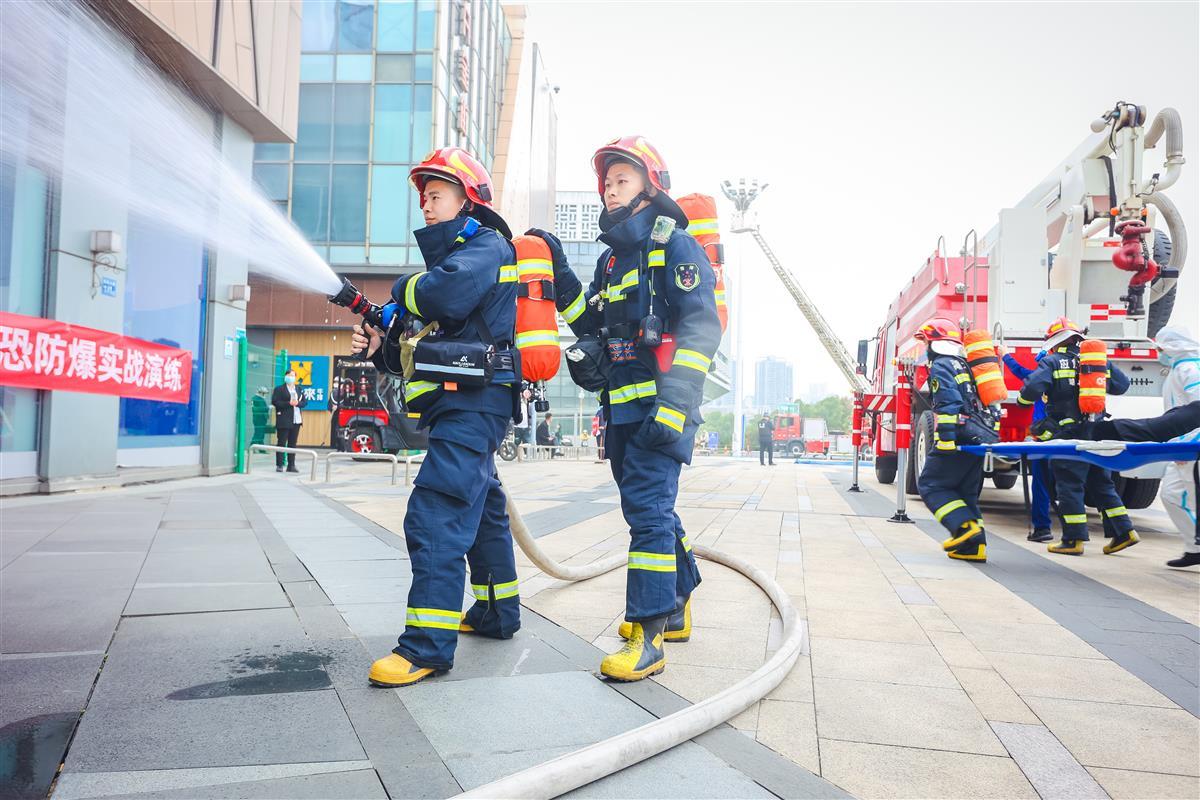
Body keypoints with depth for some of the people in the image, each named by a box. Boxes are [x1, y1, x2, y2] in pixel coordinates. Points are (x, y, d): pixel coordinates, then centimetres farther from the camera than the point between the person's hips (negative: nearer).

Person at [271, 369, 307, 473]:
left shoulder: (298, 390, 15)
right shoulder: (279, 389, 1)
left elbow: (305, 401, 12)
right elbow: (274, 402, -9)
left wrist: (298, 403, -9)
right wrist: (288, 403, -17)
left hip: (296, 420, 5)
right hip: (284, 420, -5)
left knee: (293, 443, 7)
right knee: (281, 443, -1)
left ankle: (291, 465, 11)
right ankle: (279, 465, 3)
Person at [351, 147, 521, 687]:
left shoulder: (486, 244, -3)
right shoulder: (447, 254, 26)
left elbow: (448, 295, -27)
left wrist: (404, 291, -6)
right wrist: (382, 345, 3)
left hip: (474, 400, -11)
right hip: (459, 404, 11)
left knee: (435, 514, -19)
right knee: (480, 508, 18)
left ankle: (427, 645, -19)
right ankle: (497, 614, 31)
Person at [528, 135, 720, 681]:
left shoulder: (675, 246, -6)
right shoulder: (612, 257, 19)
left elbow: (701, 328, -16)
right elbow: (591, 326, 17)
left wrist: (672, 406, -25)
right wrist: (559, 271, 7)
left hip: (662, 406, -8)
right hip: (623, 407, 9)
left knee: (647, 508, -12)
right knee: (650, 507, 16)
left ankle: (648, 635, -6)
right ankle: (675, 608, 33)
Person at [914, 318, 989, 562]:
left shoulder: (941, 366, -7)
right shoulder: (965, 365, 21)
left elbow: (948, 404, -20)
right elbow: (978, 401, 23)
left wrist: (946, 439, -24)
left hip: (958, 439, -9)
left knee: (930, 485, 0)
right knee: (966, 492, 13)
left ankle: (965, 525, -14)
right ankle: (974, 546, 9)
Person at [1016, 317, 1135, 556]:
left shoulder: (1052, 362, -6)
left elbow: (1032, 388, -19)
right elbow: (1122, 384, 19)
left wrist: (1023, 400, 2)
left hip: (1069, 435, -6)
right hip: (1098, 433, 6)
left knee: (1069, 485, 0)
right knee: (1101, 484, 17)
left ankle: (1073, 540, 3)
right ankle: (1124, 531, 18)